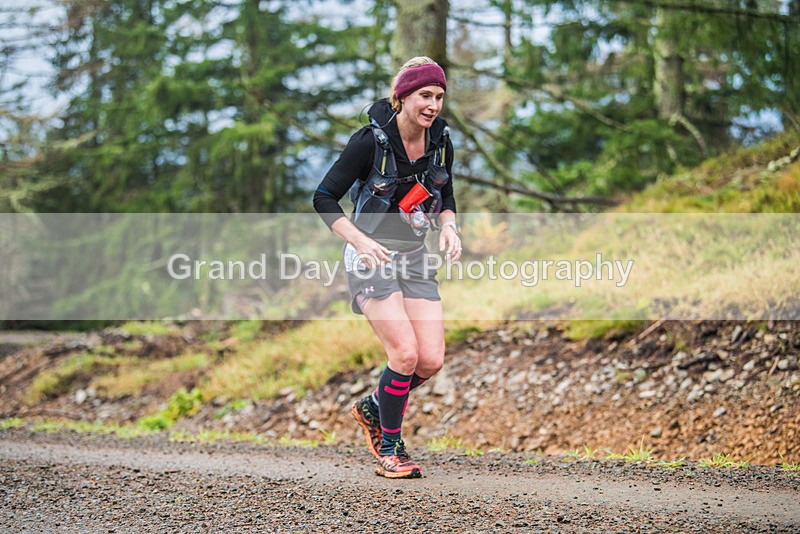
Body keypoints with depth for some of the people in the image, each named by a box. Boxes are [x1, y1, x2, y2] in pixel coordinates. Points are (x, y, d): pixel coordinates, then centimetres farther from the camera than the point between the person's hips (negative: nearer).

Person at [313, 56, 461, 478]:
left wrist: (448, 227, -5)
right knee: (405, 353, -17)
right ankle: (389, 451, 1)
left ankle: (374, 408, 24)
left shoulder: (440, 140, 0)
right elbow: (324, 198, -12)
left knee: (432, 360, -5)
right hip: (371, 257, -6)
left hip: (415, 258, 6)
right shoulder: (371, 140, -17)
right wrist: (361, 241, -24)